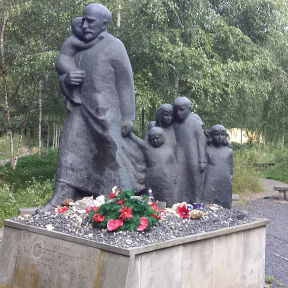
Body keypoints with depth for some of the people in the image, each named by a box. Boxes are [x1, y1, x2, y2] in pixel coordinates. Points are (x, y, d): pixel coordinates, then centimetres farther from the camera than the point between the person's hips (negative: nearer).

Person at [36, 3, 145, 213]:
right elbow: (64, 84, 21)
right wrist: (67, 79, -5)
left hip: (105, 113, -6)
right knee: (72, 152, -1)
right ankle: (60, 200, -1)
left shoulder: (113, 46, -3)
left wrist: (127, 117, -12)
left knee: (113, 155, -1)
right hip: (80, 110, 6)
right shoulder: (79, 48, 16)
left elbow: (125, 83, -7)